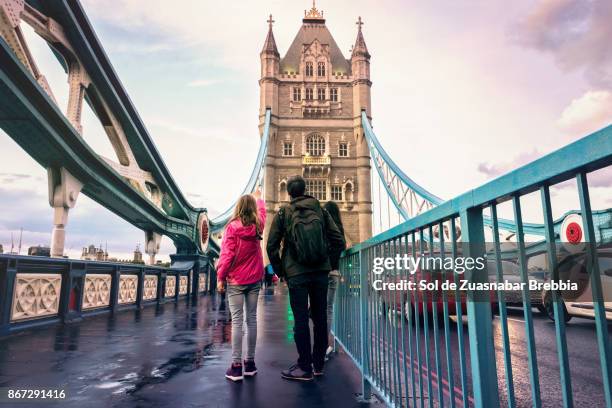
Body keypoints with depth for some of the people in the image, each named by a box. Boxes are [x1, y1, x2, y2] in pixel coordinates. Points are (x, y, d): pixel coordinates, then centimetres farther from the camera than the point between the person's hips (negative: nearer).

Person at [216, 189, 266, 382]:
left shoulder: (232, 227, -12)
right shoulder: (257, 227, 2)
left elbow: (226, 254, -14)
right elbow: (261, 212, 24)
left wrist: (220, 277, -5)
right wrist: (259, 198, 42)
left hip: (235, 281, -4)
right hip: (254, 279, 4)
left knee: (237, 321, -2)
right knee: (251, 319, 9)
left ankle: (236, 366, 0)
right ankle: (250, 362, 15)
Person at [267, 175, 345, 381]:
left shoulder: (283, 212, -2)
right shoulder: (320, 210, 4)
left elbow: (272, 245, -5)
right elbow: (339, 242, 0)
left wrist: (280, 270, 6)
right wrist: (325, 258, 13)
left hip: (296, 273, -3)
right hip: (320, 272, 3)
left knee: (301, 320, 4)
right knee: (320, 317, 13)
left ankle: (305, 367, 11)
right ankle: (318, 364, 24)